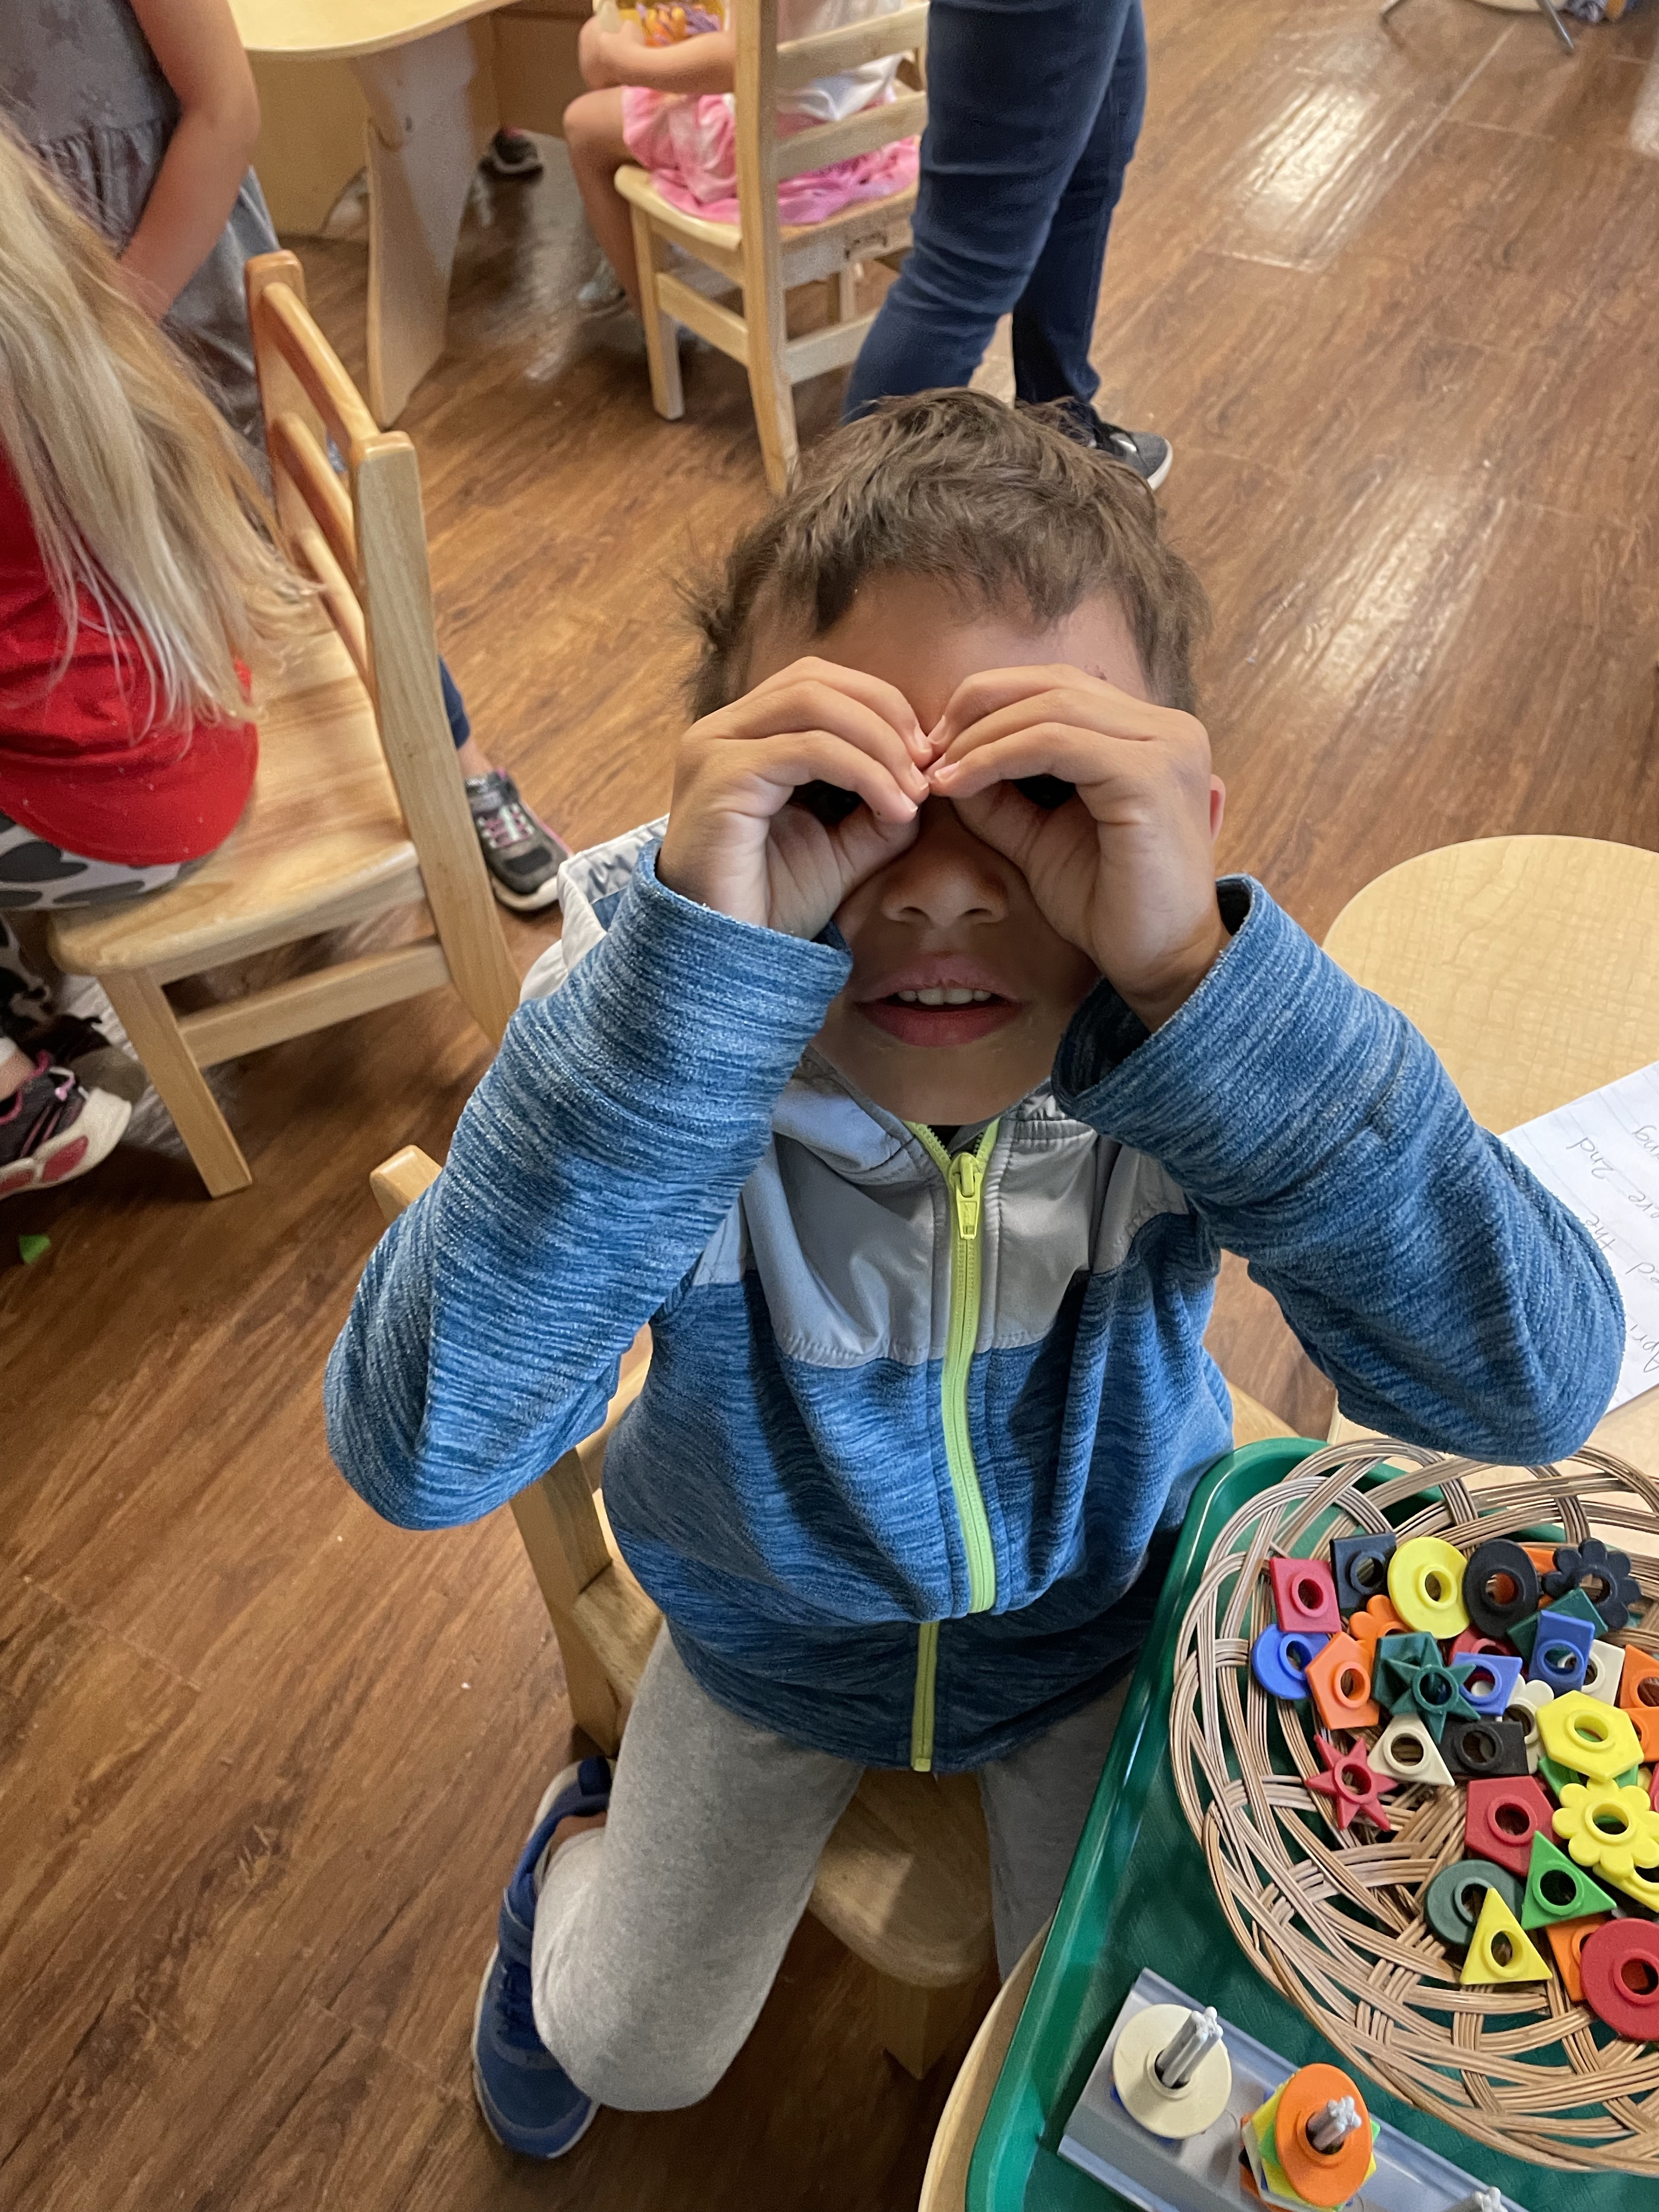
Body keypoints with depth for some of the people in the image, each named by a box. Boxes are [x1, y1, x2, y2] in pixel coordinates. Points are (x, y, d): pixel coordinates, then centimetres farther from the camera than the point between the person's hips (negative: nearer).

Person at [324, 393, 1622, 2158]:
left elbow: (1535, 1386, -40)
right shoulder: (654, 1008, -33)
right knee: (626, 2056, 17)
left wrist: (1192, 972, -52)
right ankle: (580, 1848, 51)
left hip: (1104, 1608, 1)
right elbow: (417, 1453, -44)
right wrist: (691, 957, -53)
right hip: (772, 1625, 0)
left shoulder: (1203, 1020, -30)